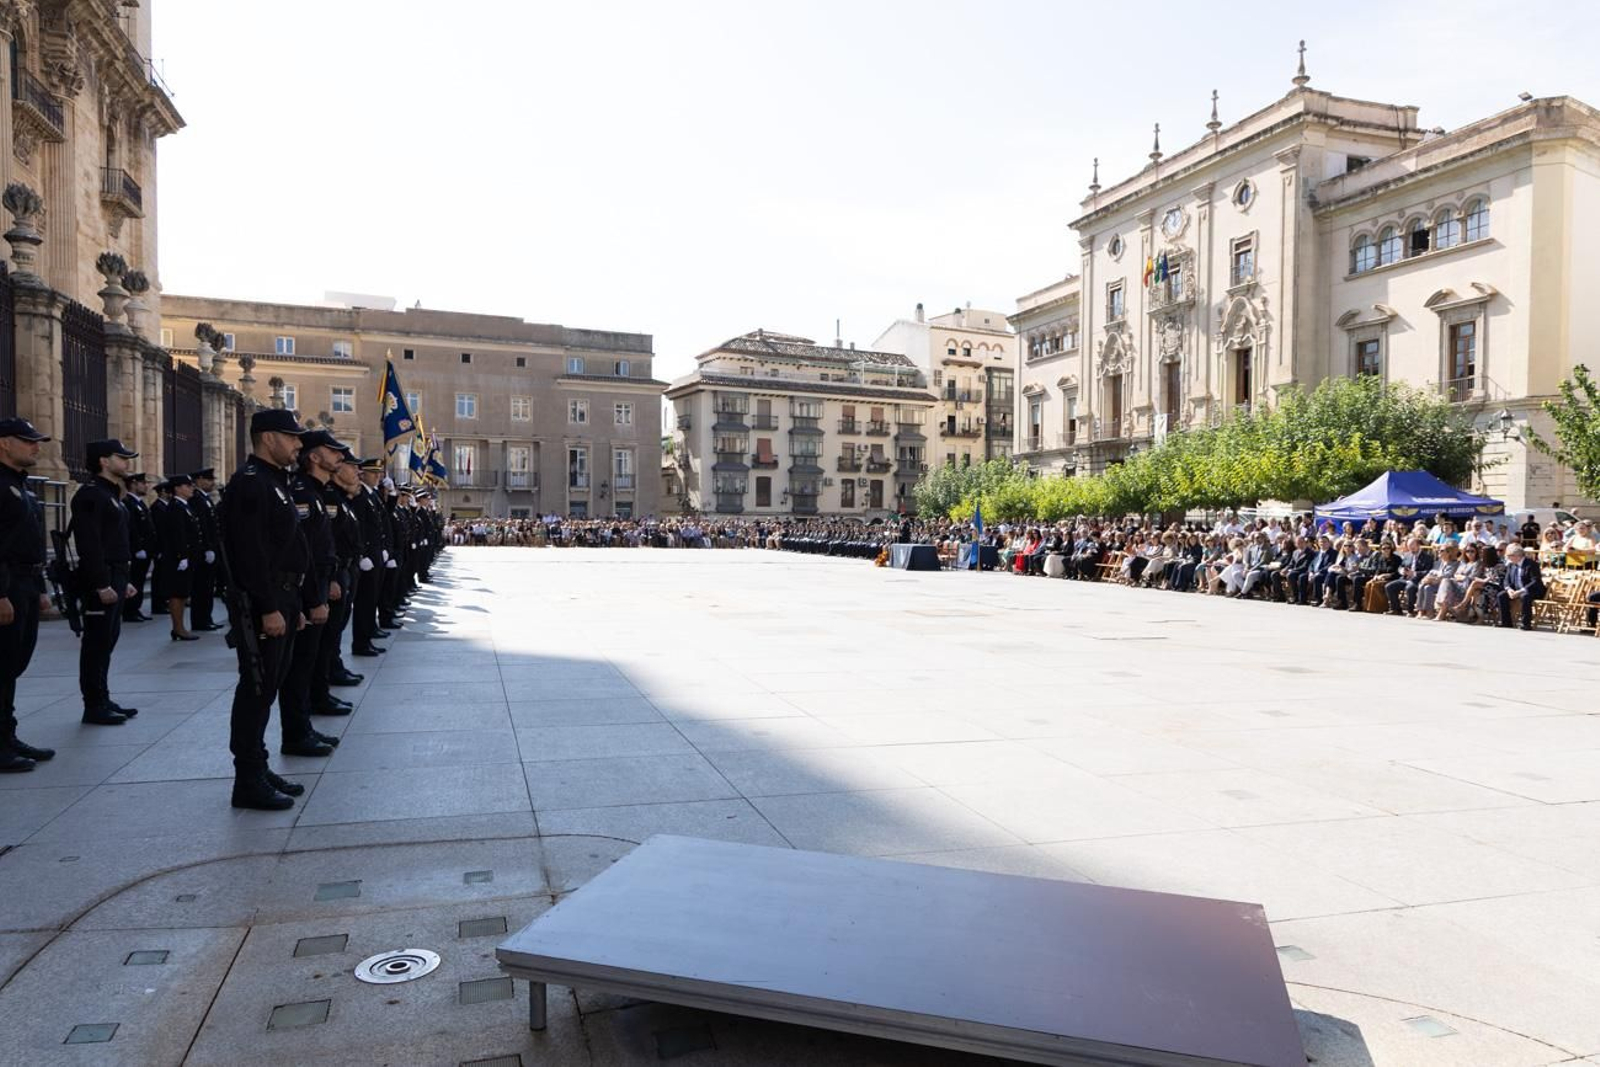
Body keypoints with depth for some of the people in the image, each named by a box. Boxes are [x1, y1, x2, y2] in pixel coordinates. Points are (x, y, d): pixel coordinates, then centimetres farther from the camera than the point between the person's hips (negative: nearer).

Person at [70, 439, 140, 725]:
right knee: (96, 643, -4)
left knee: (107, 641, 14)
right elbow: (89, 544, -21)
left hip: (114, 578, 10)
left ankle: (103, 700, 21)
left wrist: (123, 580, 20)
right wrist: (102, 584, -23)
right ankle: (94, 706, 2)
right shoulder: (90, 495, -14)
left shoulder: (111, 494, 17)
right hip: (100, 582, -10)